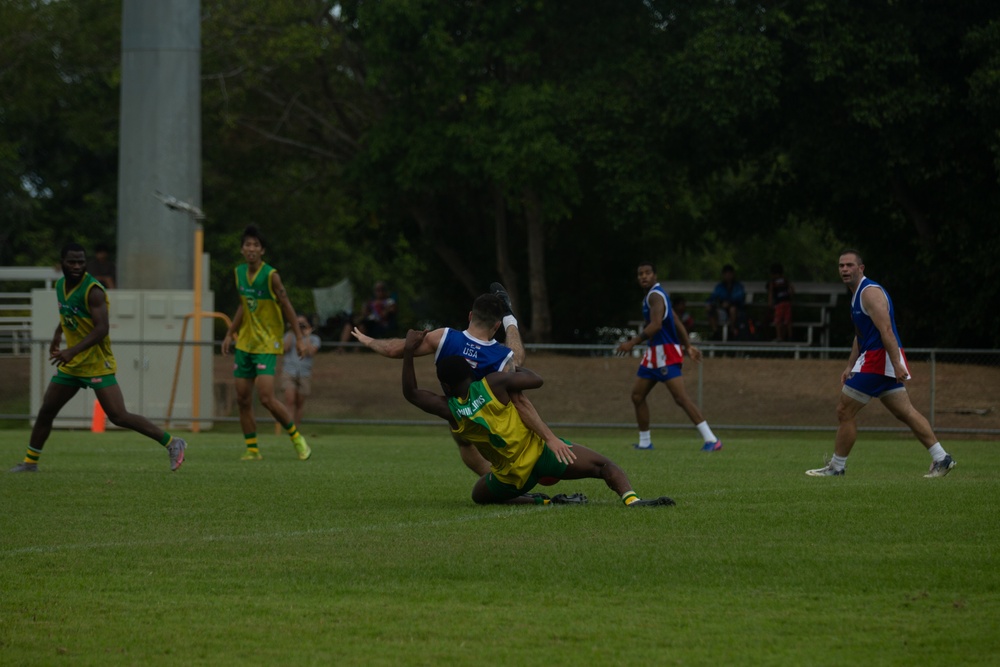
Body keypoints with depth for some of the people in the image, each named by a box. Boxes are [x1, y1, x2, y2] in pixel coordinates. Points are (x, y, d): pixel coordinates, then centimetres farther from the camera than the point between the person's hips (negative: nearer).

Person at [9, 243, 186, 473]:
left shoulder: (93, 290, -19)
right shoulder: (60, 285, 5)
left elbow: (101, 329, -27)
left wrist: (72, 352, -33)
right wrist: (58, 334, 17)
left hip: (97, 365, -8)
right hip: (71, 366, 8)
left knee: (119, 417, -15)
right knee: (46, 411, 11)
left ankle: (172, 444, -8)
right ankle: (30, 462, 27)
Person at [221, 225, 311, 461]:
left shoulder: (271, 275, -13)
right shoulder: (239, 273, 6)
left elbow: (287, 307, -8)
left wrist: (300, 338, -8)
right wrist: (230, 334, 22)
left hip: (267, 345, -6)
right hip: (244, 344, 6)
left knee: (266, 398, -16)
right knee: (243, 399, 3)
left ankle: (296, 437, 2)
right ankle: (252, 449, 12)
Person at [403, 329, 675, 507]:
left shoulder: (449, 411, -4)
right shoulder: (492, 384, -11)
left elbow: (411, 393, 7)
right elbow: (536, 380, -9)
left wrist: (408, 352, 5)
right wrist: (517, 368, 11)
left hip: (512, 477, 1)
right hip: (541, 451, -1)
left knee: (480, 496, 30)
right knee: (605, 466, 7)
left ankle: (543, 501, 7)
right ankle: (630, 498, -26)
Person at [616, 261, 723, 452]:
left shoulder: (655, 295, -13)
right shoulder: (655, 295, 18)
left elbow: (656, 325, -25)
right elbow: (677, 322, 22)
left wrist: (633, 342, -25)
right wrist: (688, 345, 22)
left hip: (665, 353, -11)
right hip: (654, 353, 11)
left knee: (681, 397, -17)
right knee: (637, 395, 11)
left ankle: (711, 439, -22)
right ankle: (644, 442, 19)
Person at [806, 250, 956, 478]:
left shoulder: (870, 292, -14)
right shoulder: (857, 295, 19)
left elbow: (886, 330, -23)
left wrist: (897, 364, -29)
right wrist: (850, 366, 22)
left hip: (877, 359, -10)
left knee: (844, 411, -3)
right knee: (905, 412, 7)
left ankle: (836, 466, 5)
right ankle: (941, 458, 4)